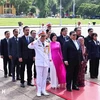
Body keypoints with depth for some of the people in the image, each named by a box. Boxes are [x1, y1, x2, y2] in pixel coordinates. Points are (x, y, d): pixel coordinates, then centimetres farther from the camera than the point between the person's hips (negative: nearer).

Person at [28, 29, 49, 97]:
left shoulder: (47, 44, 8)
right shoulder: (36, 43, -5)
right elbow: (29, 46, -24)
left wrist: (49, 59, 12)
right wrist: (32, 43, -39)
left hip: (46, 62, 4)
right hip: (39, 62, -4)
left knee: (45, 77, 10)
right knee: (39, 77, 0)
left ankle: (43, 90, 19)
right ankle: (39, 90, 9)